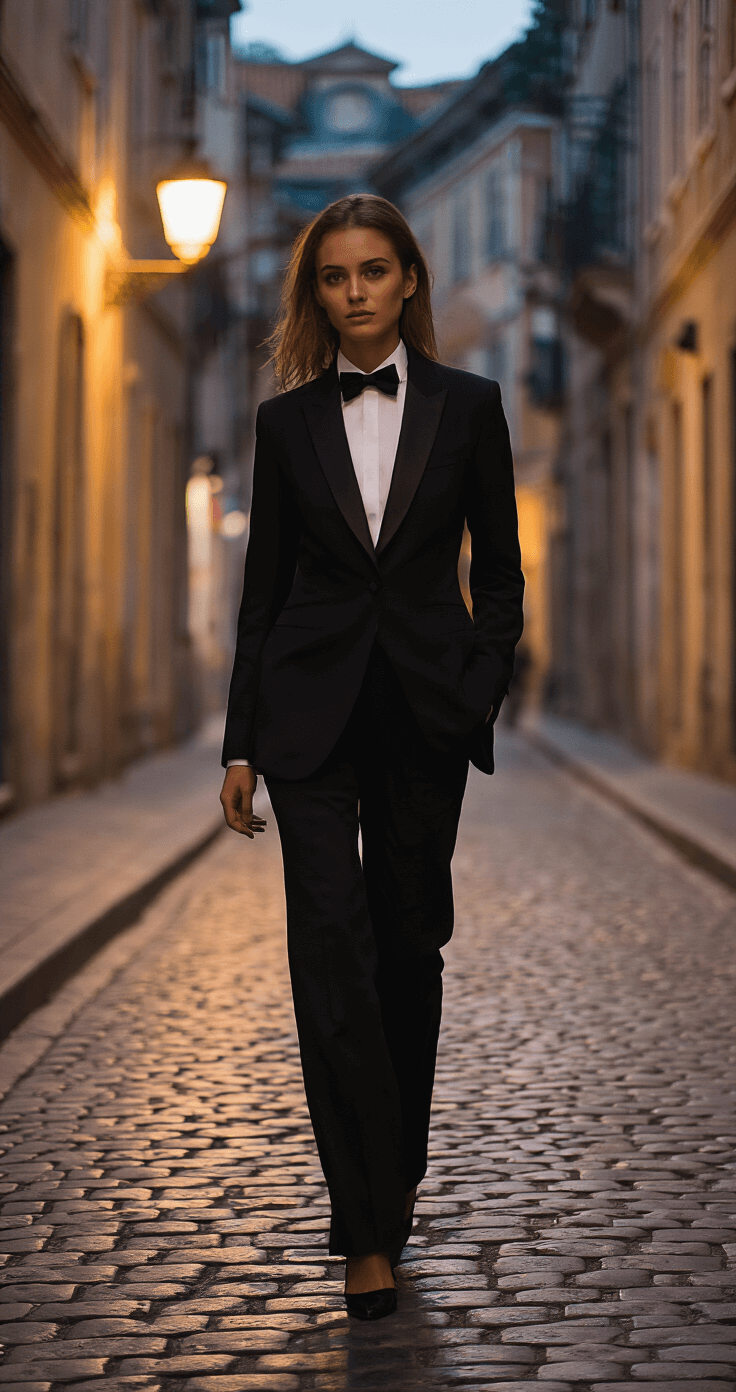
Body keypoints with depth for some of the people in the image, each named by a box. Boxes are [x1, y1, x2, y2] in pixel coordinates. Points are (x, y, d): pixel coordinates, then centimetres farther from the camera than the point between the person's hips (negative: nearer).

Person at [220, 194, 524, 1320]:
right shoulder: (288, 420, 6)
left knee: (408, 942, 8)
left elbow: (500, 572, 6)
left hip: (426, 708, 0)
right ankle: (370, 1226, -7)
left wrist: (482, 693, -6)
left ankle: (398, 1175, 28)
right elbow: (265, 584, 7)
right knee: (331, 945, -9)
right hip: (313, 707, 0)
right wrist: (242, 743, 4)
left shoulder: (467, 406, 4)